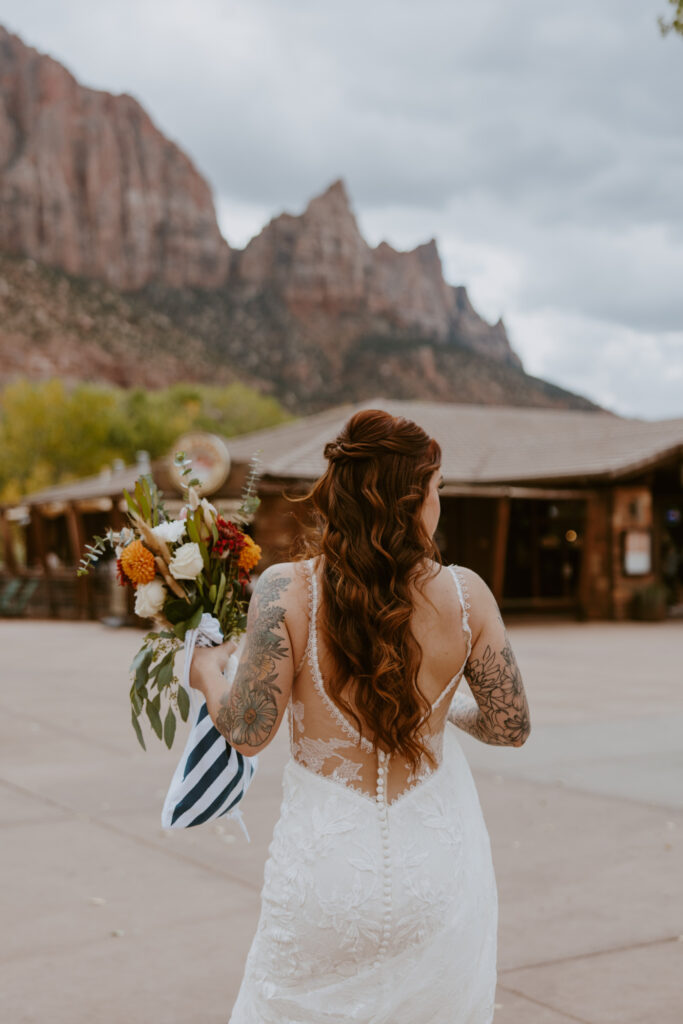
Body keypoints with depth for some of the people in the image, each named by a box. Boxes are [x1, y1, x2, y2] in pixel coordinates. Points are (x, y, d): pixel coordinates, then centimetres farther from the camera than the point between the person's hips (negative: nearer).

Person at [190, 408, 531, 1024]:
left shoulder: (288, 591, -16)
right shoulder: (465, 595, -10)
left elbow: (248, 731, -14)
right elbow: (511, 727, -3)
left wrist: (208, 671, 6)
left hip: (328, 871, -1)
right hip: (439, 873, 1)